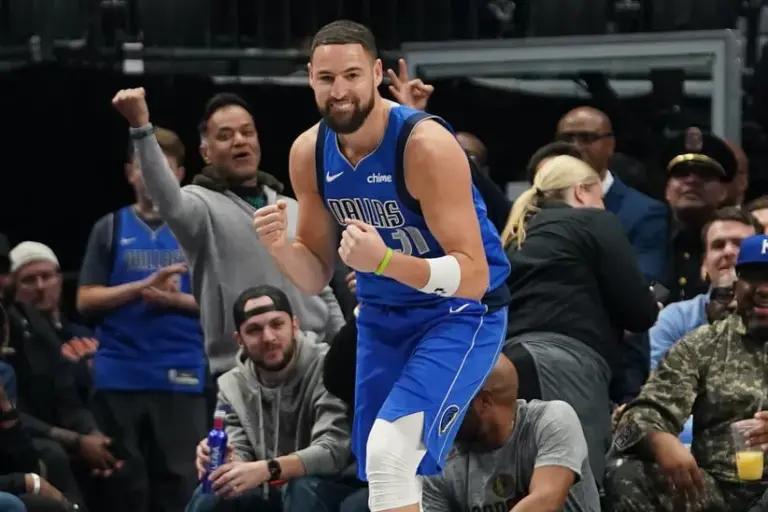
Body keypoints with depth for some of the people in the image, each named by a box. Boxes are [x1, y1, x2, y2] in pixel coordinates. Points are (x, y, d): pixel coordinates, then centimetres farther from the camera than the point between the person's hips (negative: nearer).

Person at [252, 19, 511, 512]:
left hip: (462, 312, -7)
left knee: (392, 455, -24)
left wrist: (385, 261, -44)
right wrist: (281, 247, -20)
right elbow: (316, 277, 2)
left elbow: (473, 277, -29)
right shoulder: (309, 153, -7)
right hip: (382, 315, 7)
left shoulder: (425, 145, -27)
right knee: (379, 469, 13)